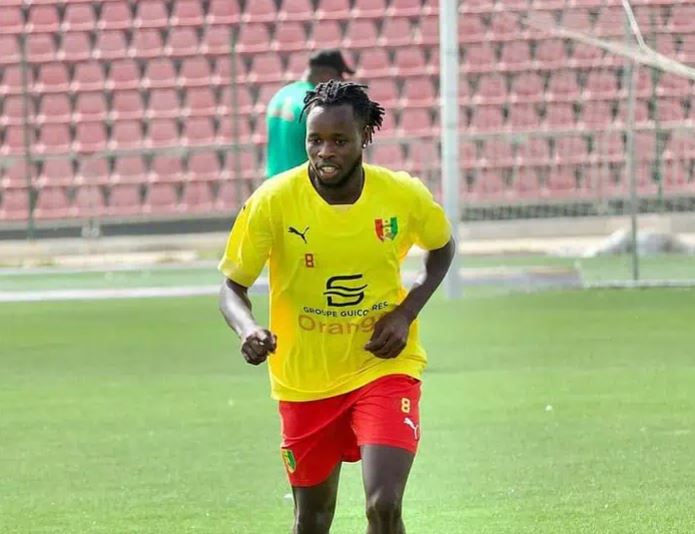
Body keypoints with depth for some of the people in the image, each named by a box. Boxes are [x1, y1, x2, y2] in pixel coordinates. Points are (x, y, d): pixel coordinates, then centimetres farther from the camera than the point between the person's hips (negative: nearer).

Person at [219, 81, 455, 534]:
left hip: (385, 366, -1)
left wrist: (406, 313, -6)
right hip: (305, 380, 1)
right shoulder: (273, 201, -15)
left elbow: (442, 247, 10)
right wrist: (249, 330, -31)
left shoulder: (404, 196, -11)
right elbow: (232, 288, -7)